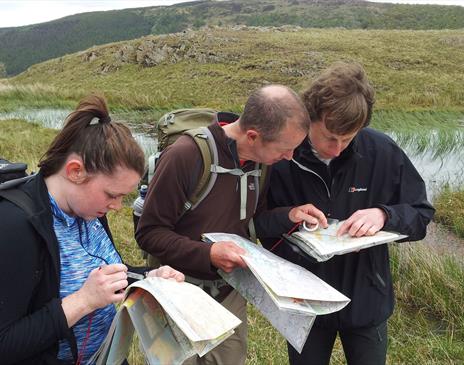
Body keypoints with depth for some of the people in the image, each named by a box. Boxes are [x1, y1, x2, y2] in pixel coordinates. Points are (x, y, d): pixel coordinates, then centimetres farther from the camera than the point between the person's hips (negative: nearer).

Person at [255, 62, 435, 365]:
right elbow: (257, 223, -6)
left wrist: (384, 215, -25)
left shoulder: (382, 151, -16)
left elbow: (422, 215, -5)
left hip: (366, 300, 1)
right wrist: (288, 217, -26)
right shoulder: (280, 157, -17)